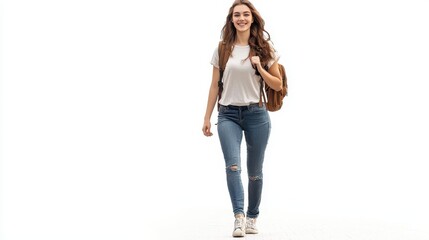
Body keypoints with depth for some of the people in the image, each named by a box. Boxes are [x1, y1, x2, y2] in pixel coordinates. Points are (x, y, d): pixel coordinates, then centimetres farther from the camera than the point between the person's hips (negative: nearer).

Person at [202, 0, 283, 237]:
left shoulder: (264, 48, 3)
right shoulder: (223, 49, 5)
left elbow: (277, 84, 6)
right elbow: (215, 85, 9)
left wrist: (260, 68, -11)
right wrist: (207, 117, 7)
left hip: (256, 114, 0)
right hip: (228, 114, 0)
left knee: (254, 171, 8)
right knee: (232, 166, -19)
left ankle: (252, 217, 22)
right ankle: (239, 216, -24)